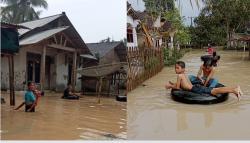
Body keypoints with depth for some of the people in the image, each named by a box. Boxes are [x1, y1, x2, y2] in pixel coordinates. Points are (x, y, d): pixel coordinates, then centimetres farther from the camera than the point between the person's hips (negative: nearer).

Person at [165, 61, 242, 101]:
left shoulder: (179, 75, -3)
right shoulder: (184, 75, 24)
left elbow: (178, 87, -1)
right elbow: (181, 84, 36)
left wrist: (170, 86, 14)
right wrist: (172, 84, 33)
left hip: (195, 89, -9)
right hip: (196, 87, 9)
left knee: (215, 91, -19)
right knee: (215, 90, 1)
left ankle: (234, 90, -27)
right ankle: (235, 89, -5)